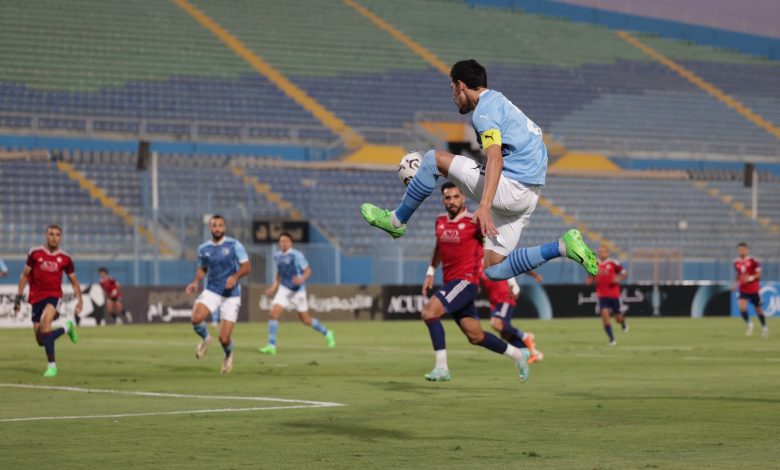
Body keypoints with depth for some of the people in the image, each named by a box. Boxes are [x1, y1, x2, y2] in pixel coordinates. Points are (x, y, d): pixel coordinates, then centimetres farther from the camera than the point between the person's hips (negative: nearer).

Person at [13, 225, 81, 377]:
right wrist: (18, 297, 5)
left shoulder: (65, 258, 1)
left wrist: (79, 300, 1)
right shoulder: (35, 253, 1)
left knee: (45, 320, -34)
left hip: (54, 295, -2)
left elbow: (74, 280, 12)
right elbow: (25, 275, 9)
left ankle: (52, 365, -27)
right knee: (41, 340, 0)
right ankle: (66, 328, 32)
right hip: (36, 297, 2)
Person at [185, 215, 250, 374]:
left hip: (231, 295, -2)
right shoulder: (203, 249, 5)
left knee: (224, 338, -6)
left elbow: (246, 267, -6)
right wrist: (196, 282, 0)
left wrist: (235, 277, -26)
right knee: (196, 318, -29)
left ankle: (228, 355, 32)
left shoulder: (234, 245, -5)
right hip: (211, 291, 2)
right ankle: (205, 338, 6)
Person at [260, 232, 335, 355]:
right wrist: (274, 287, 11)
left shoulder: (296, 255, -14)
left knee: (305, 319, 7)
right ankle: (271, 346, -11)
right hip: (284, 289, 5)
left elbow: (308, 271, -11)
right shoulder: (277, 256, 4)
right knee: (274, 314, -14)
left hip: (297, 290, -4)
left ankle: (327, 333, 32)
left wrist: (302, 279, -31)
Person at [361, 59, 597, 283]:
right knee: (494, 270, 6)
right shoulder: (497, 100, 22)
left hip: (511, 187, -10)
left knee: (434, 159, -4)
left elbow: (495, 160, -25)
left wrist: (484, 207, -36)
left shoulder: (484, 110, -9)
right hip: (527, 196, 10)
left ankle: (396, 221, 5)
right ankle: (563, 246, -2)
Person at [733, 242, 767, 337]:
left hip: (754, 289, -3)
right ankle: (749, 324, 4)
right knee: (741, 307, -19)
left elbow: (759, 274, -10)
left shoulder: (753, 261, -12)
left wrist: (750, 278, -25)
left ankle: (764, 327, 30)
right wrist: (736, 283, 4)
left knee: (758, 309, 9)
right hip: (743, 290, 3)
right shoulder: (736, 262, 2)